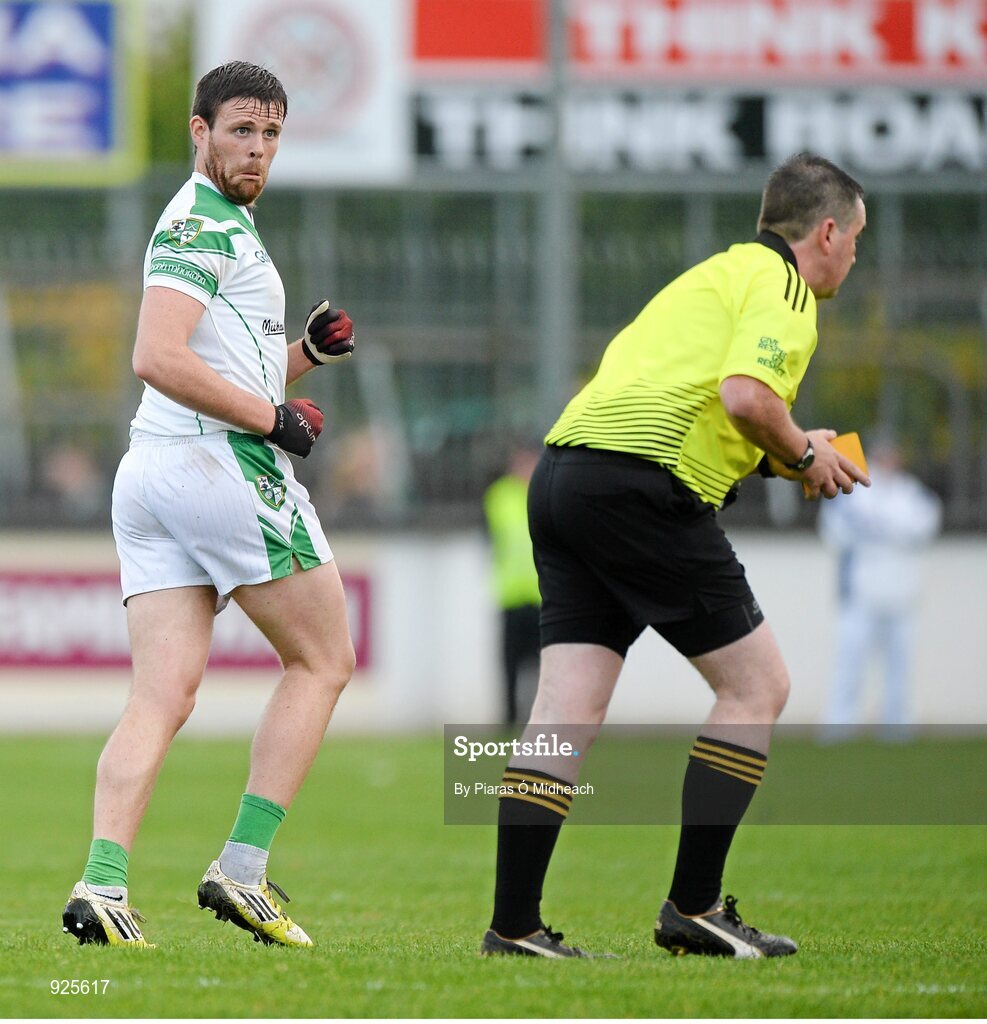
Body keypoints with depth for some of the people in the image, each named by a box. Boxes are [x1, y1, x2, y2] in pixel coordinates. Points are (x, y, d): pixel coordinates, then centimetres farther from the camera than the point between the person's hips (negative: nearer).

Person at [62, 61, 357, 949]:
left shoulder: (227, 227, 25)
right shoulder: (201, 225, -8)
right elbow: (159, 358, -20)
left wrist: (307, 351, 12)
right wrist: (272, 417, -16)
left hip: (151, 475, 9)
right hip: (222, 468, -9)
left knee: (163, 694, -2)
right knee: (322, 661, 3)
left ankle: (103, 884, -17)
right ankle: (242, 870, -3)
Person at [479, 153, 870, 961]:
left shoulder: (716, 274, 29)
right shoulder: (781, 289, -1)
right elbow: (745, 394, -19)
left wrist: (777, 457, 25)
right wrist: (803, 455, 0)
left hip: (565, 471, 9)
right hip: (642, 487, -9)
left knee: (567, 711, 3)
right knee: (757, 685, 3)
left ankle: (513, 924, -4)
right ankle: (694, 906, 2)